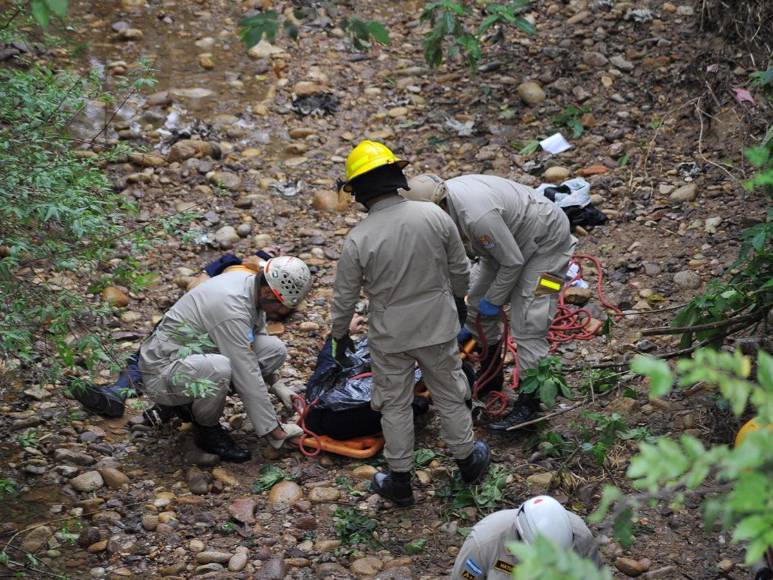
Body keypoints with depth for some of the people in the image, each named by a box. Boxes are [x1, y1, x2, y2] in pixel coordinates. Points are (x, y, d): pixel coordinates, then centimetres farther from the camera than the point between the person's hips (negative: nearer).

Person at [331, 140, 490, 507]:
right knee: (449, 394, 21)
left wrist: (339, 334, 9)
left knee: (395, 405, 15)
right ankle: (468, 460, 38)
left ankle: (400, 481, 26)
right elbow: (460, 269, -1)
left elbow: (344, 296, -9)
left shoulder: (358, 239, -20)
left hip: (389, 336, -2)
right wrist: (456, 299, 19)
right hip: (438, 325, 2)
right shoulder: (434, 216, -14)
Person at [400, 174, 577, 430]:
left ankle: (528, 404, 0)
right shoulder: (444, 200, -10)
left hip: (545, 243, -9)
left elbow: (512, 261, -27)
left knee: (528, 327, -11)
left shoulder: (477, 216, -40)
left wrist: (493, 300, -12)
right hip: (510, 240, 9)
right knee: (477, 303, 14)